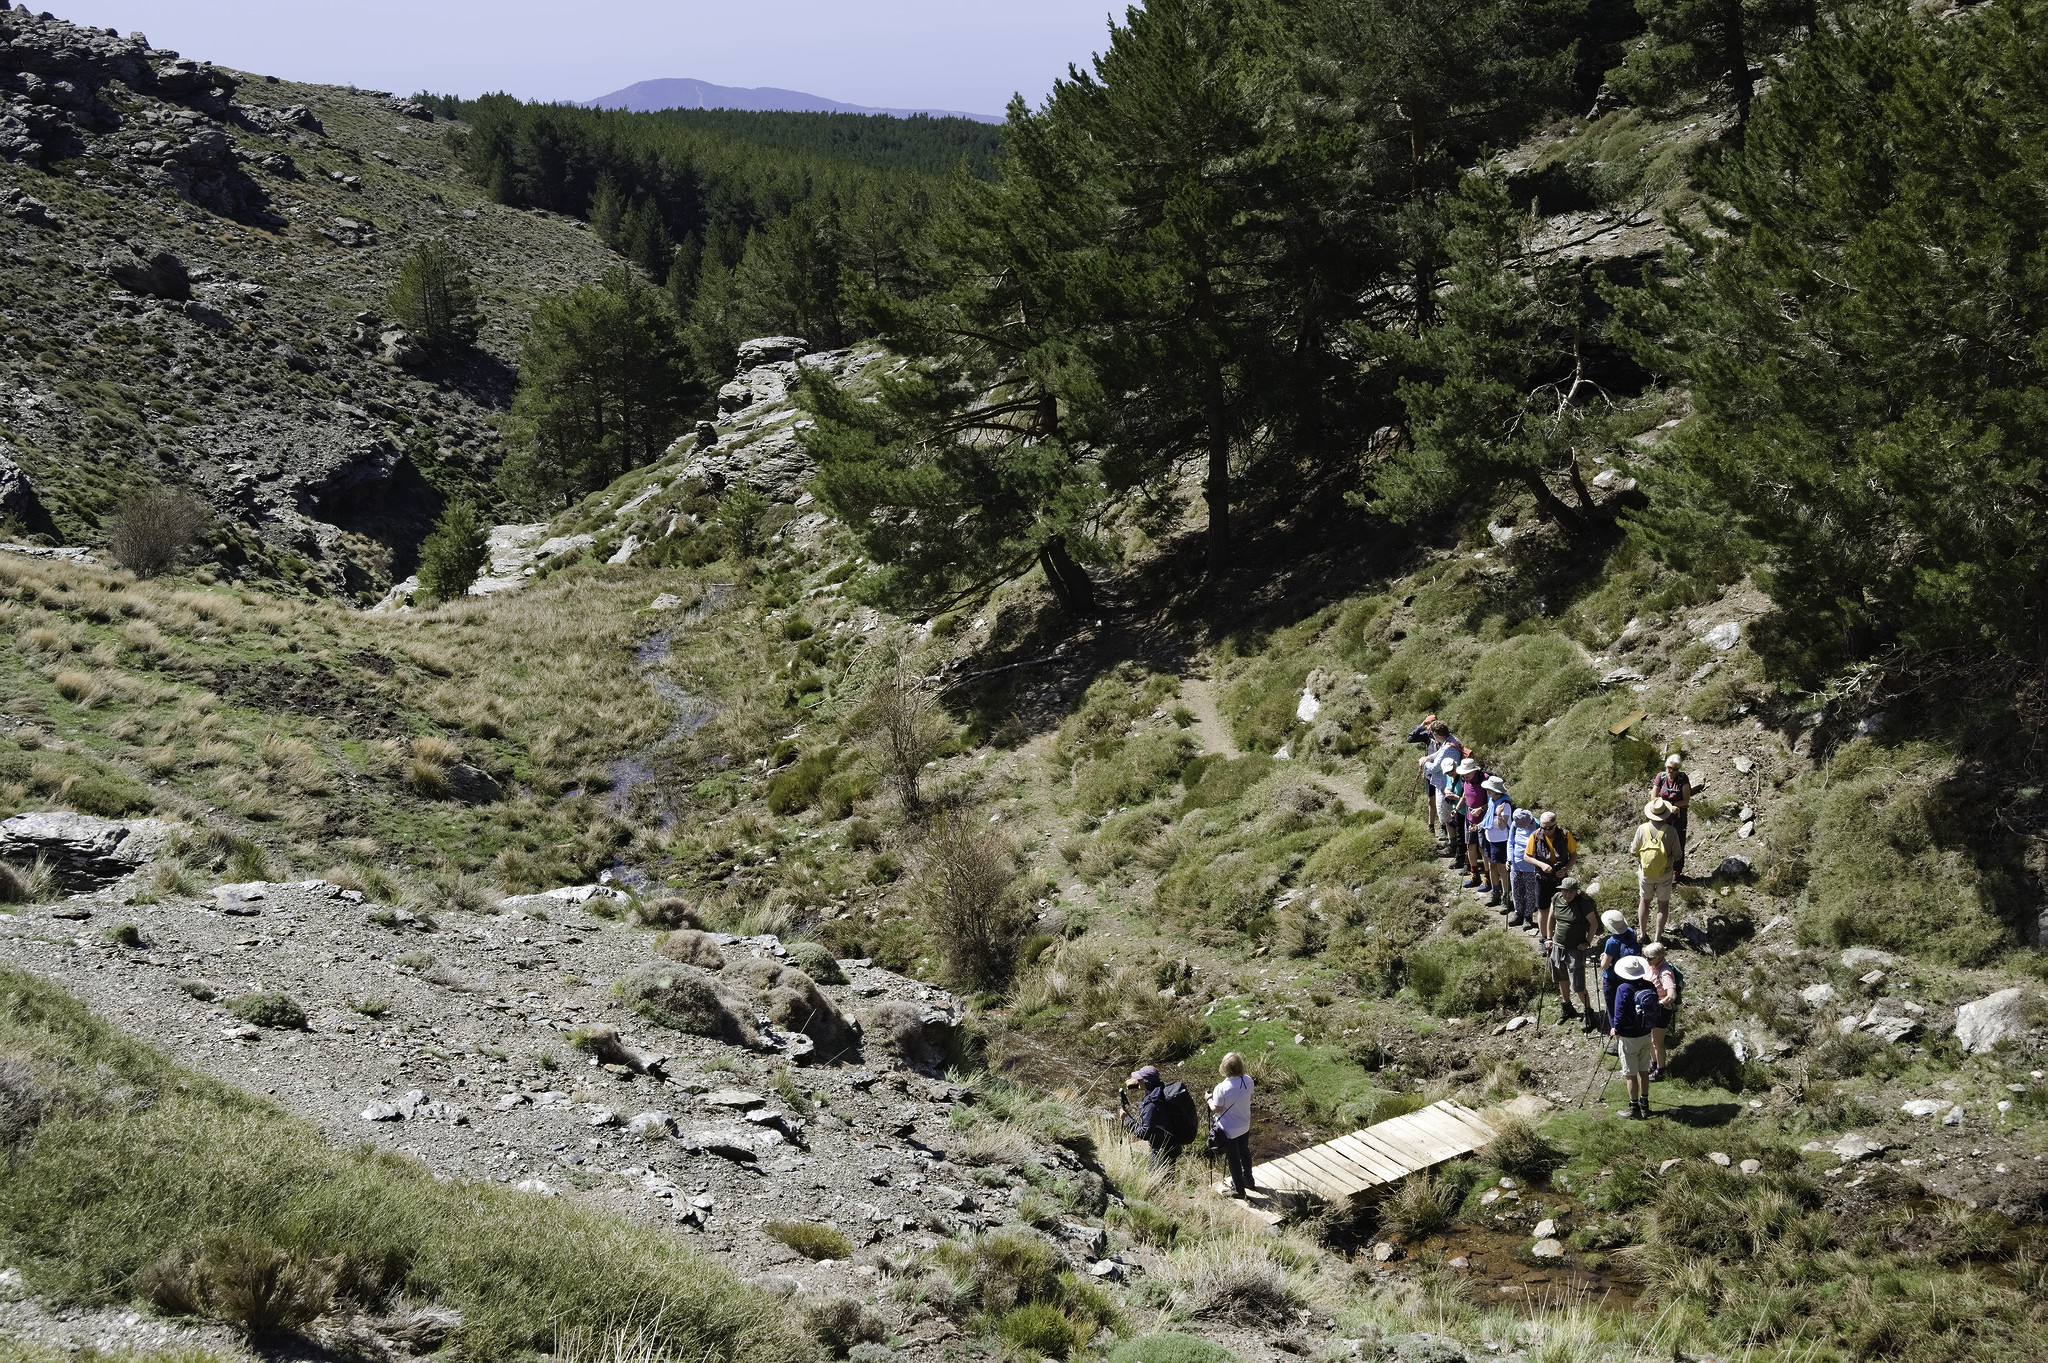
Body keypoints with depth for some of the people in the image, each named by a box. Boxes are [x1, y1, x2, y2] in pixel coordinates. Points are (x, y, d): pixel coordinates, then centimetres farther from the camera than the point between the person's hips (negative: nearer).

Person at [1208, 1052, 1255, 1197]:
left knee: (1233, 1158, 13)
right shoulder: (1248, 1081, -15)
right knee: (1244, 1152, 27)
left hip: (1229, 1130, -5)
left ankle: (1239, 1189, 28)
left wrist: (1209, 1099, -1)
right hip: (1245, 1125, 5)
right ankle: (1248, 1180, 46)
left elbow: (1216, 1109, -20)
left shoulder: (1222, 1088, -32)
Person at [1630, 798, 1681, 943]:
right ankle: (1658, 936, 21)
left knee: (1644, 901, 20)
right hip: (1665, 874, -1)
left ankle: (1643, 933, 29)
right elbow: (1677, 856, -12)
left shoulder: (1642, 829, -17)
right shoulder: (1670, 832, -21)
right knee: (1663, 904, 15)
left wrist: (1631, 846, 14)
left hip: (1645, 871, 1)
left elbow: (1634, 852, -7)